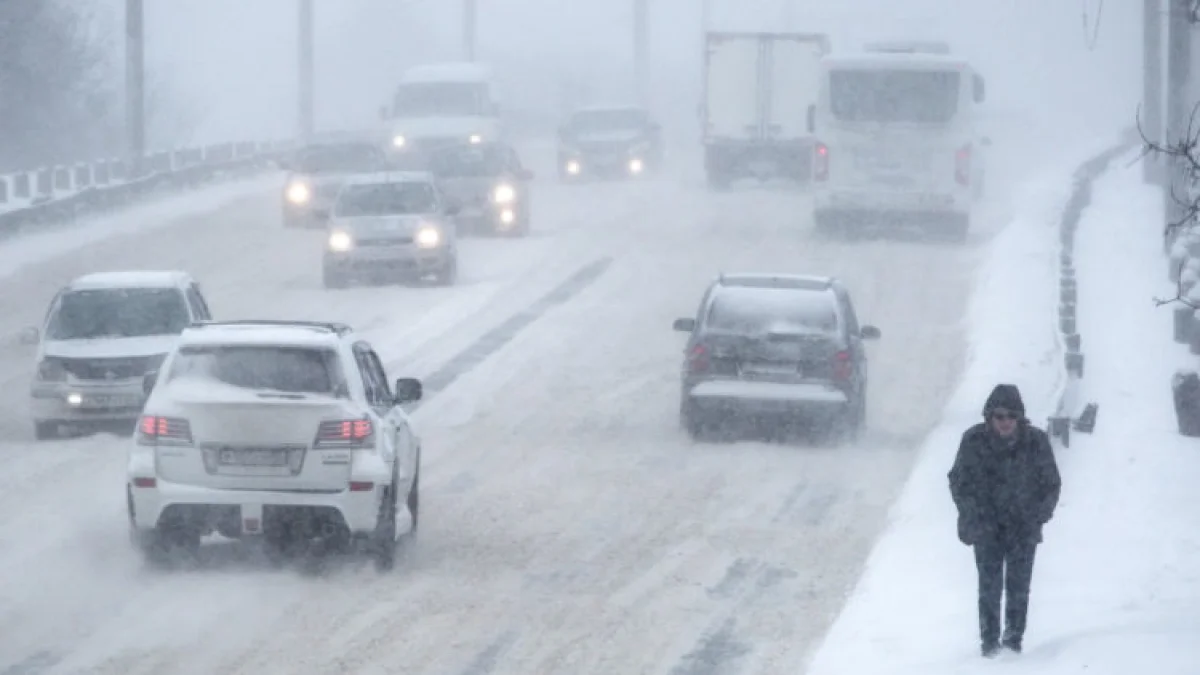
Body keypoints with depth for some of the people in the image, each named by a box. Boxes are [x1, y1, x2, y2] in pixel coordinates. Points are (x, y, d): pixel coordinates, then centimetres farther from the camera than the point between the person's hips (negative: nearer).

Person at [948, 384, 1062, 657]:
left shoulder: (1036, 441, -6)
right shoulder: (974, 441, -7)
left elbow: (1051, 484, 6)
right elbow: (958, 481, 4)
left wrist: (1038, 515, -4)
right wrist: (974, 514, -6)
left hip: (1024, 527, 1)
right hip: (987, 527, -1)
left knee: (1019, 586, -2)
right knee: (989, 584, -8)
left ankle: (1014, 637, 11)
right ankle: (990, 640, 0)